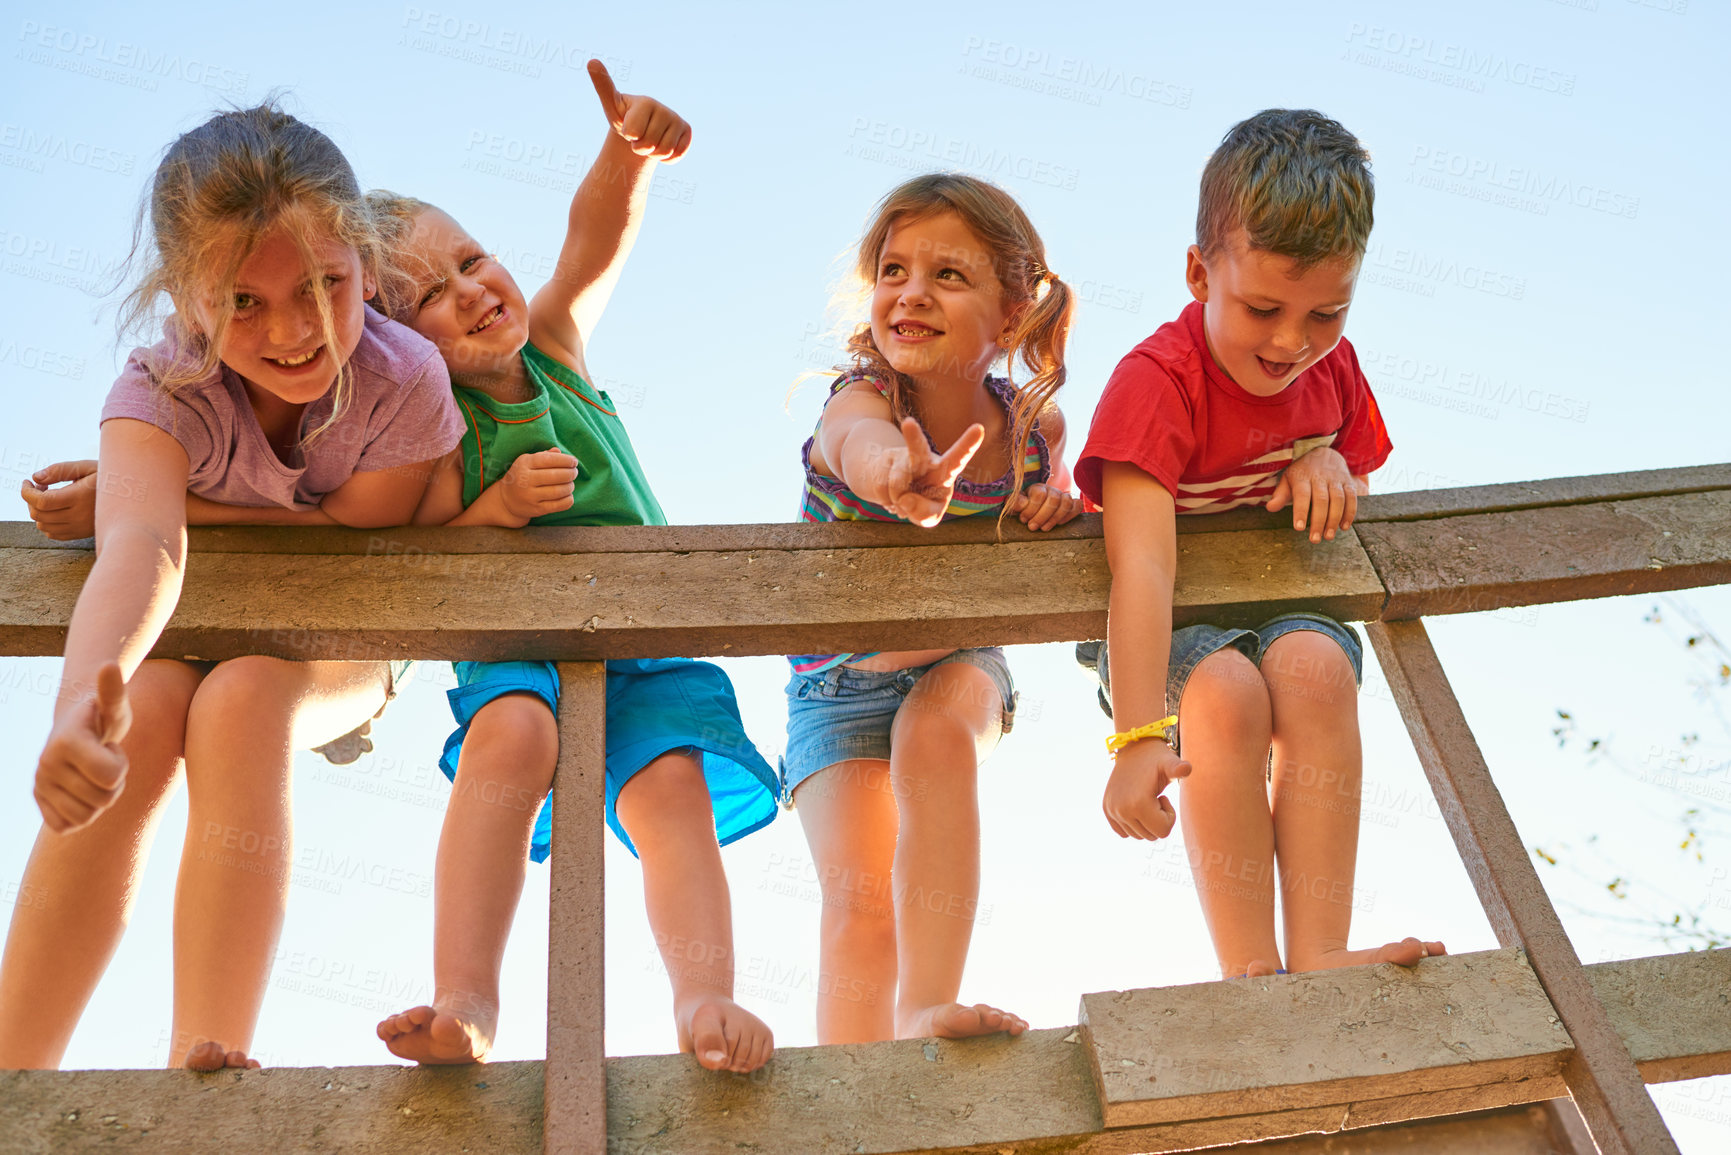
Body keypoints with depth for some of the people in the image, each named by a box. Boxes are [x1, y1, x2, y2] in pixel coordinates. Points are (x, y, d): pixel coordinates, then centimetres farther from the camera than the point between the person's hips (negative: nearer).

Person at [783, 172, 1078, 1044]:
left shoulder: (1033, 424, -16)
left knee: (936, 732, -35)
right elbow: (864, 441, -53)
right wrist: (901, 478, -79)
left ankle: (927, 1010, -30)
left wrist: (1060, 493, -18)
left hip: (958, 661, 1)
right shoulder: (860, 402, -26)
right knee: (859, 903, -16)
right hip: (837, 684, -1)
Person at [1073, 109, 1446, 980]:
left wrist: (1334, 470, -10)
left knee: (1316, 668, -31)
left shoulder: (1332, 367, 0)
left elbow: (1355, 489, 18)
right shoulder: (1156, 382, -21)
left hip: (1287, 606, 4)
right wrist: (1140, 735, -43)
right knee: (1225, 694, -36)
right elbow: (1141, 565, -33)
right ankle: (1250, 973, -29)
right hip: (1173, 628, -4)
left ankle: (1319, 954, -30)